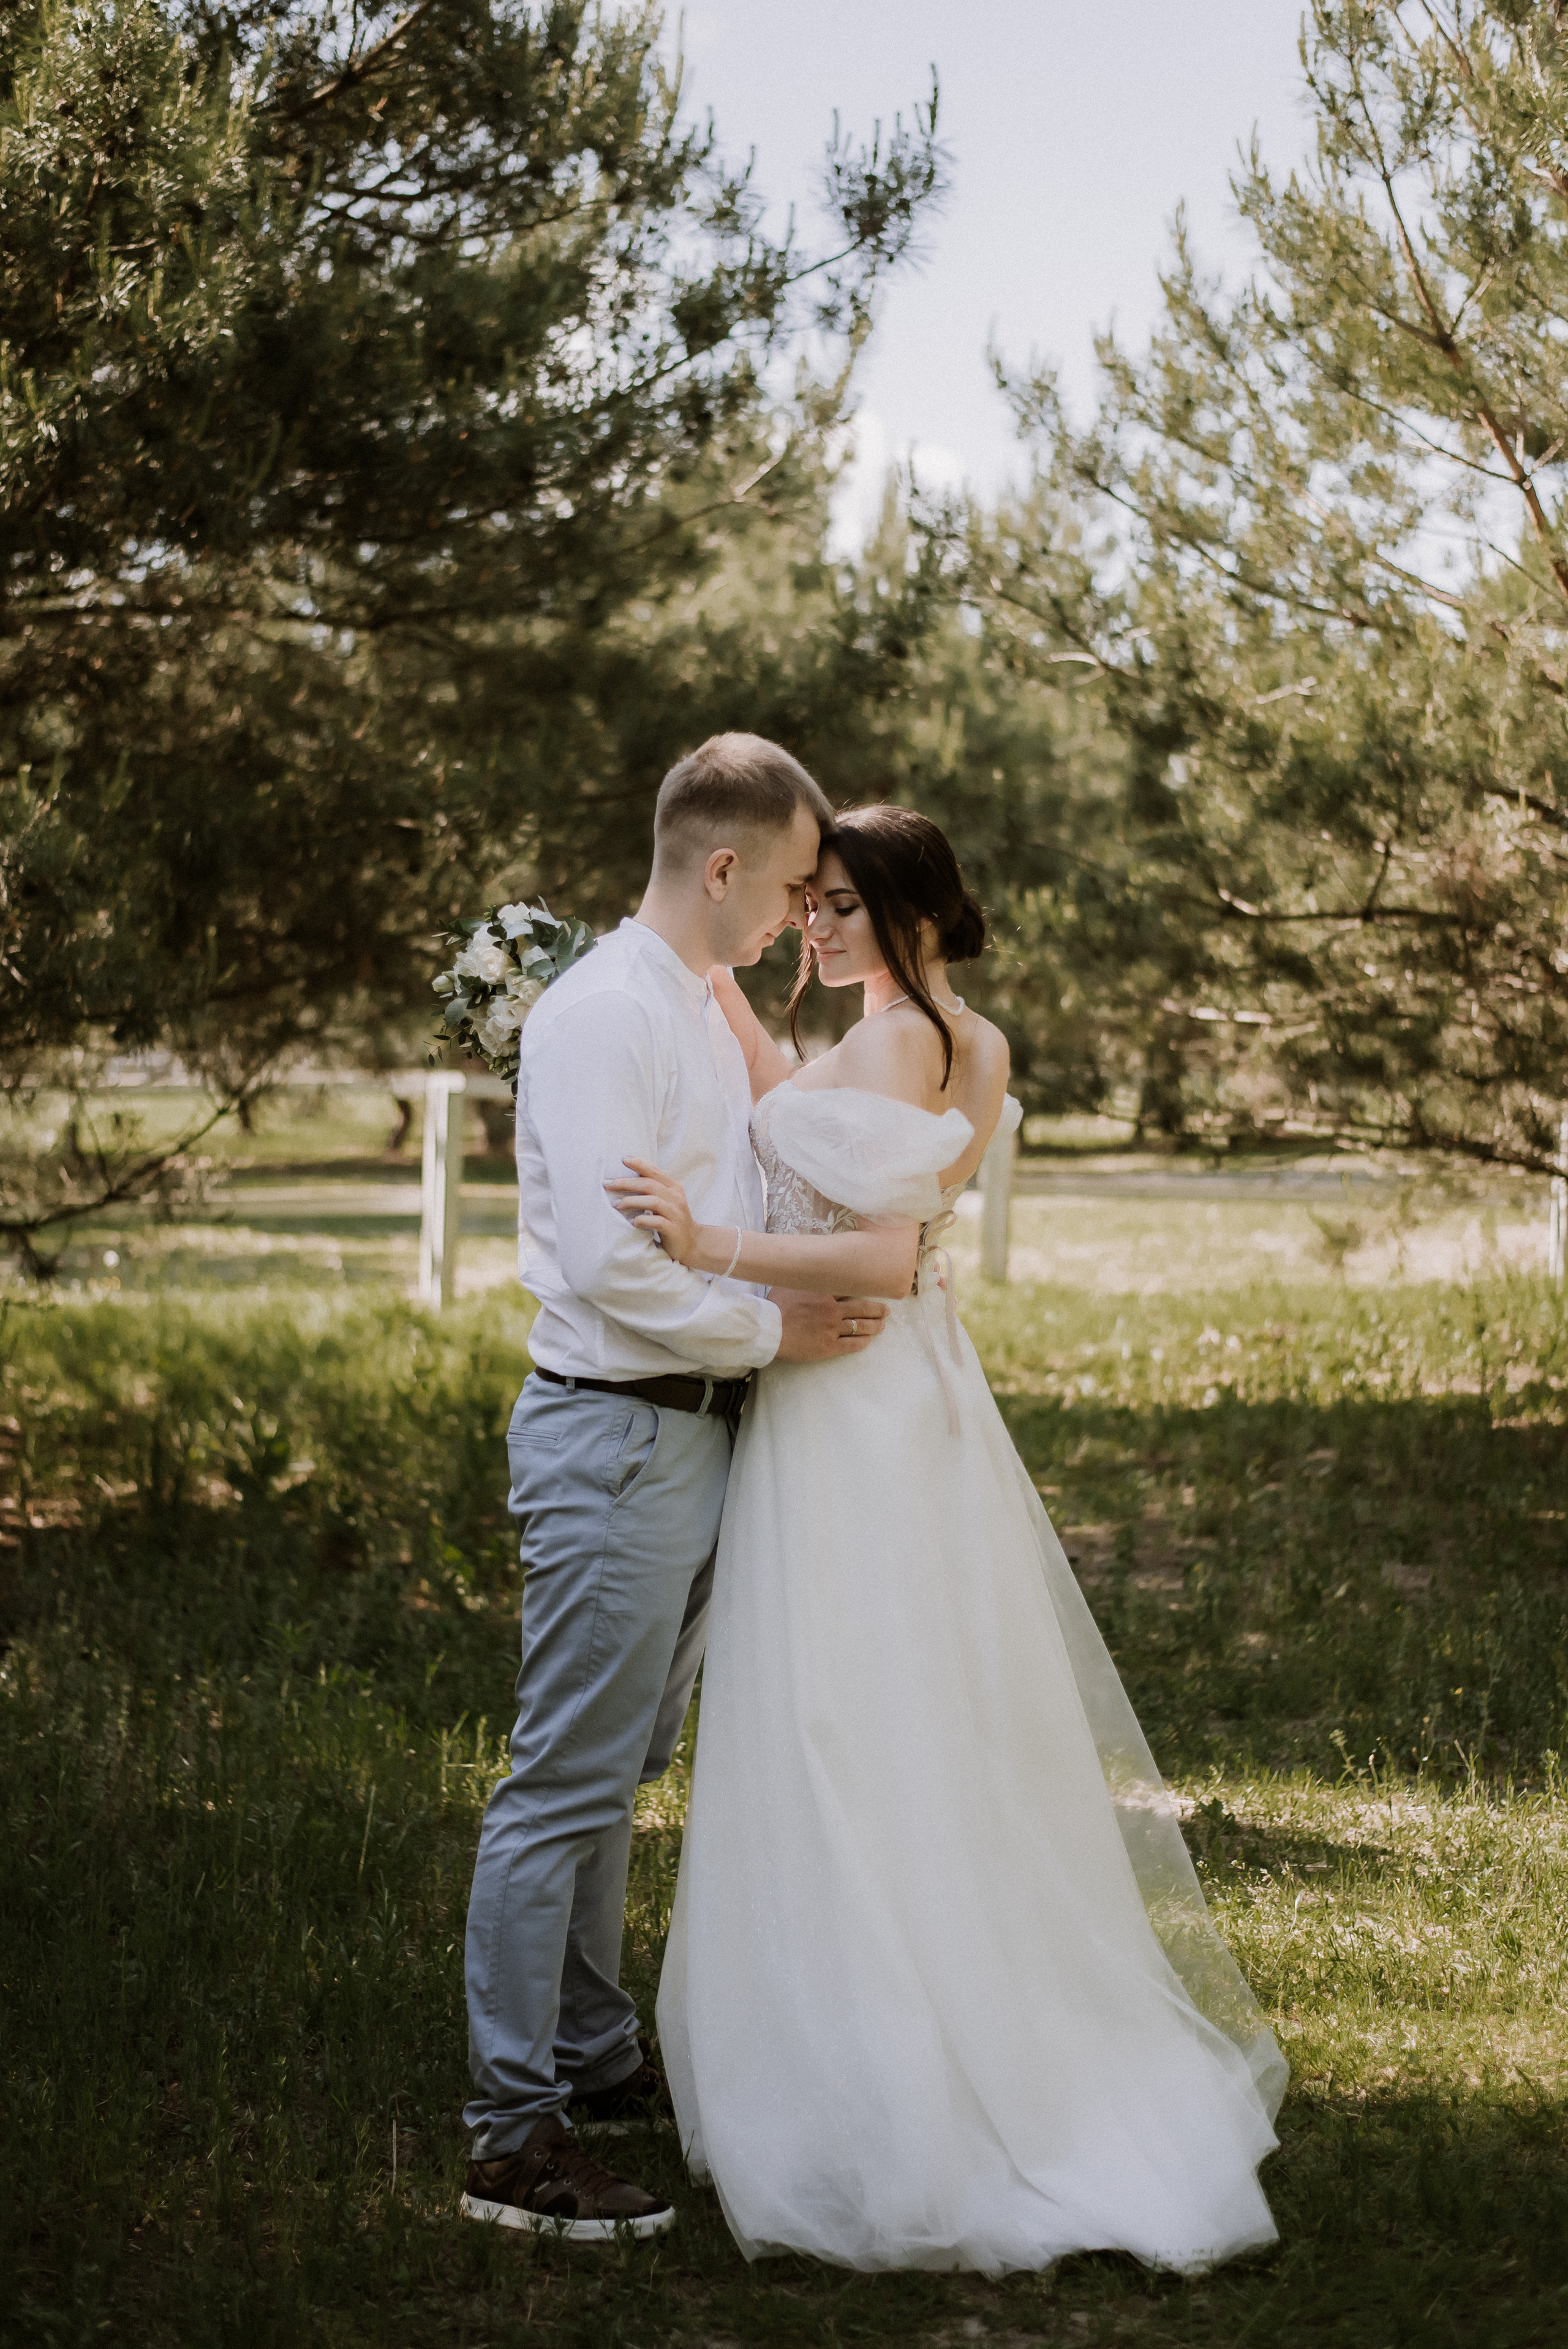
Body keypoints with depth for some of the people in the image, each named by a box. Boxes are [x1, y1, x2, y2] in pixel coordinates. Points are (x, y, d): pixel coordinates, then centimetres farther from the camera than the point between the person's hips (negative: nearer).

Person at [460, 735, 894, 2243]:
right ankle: (514, 2138, -2)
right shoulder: (601, 1014, -17)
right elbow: (605, 1260, -24)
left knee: (618, 1775, 19)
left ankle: (595, 2059, 31)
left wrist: (840, 1278, 13)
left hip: (694, 1433, 10)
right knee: (565, 1786, -6)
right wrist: (774, 1330, -15)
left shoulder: (705, 1010, 15)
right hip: (616, 1437, -10)